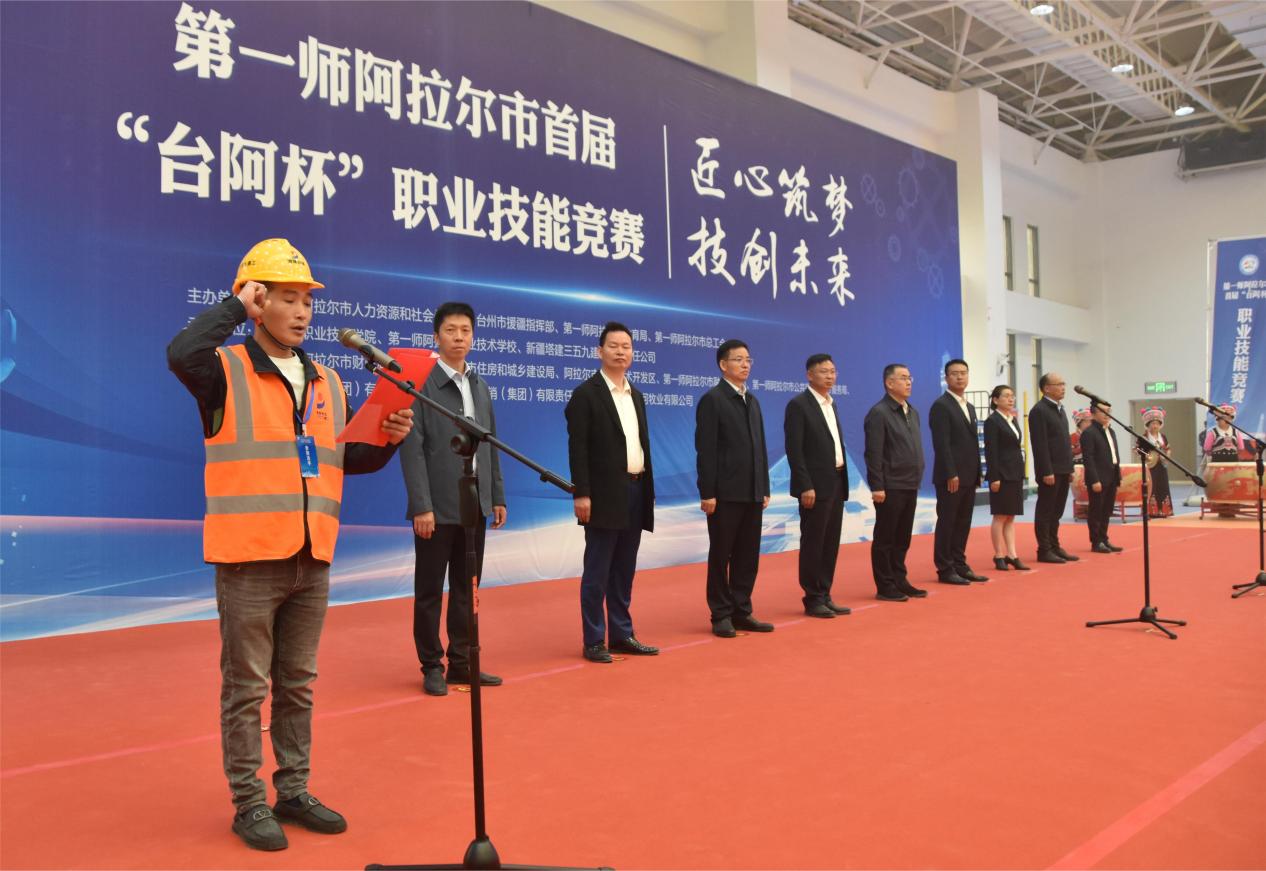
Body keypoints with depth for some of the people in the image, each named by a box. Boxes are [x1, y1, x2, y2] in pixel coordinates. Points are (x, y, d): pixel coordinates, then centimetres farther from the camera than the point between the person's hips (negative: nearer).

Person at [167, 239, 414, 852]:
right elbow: (181, 354, -29)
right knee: (246, 687, 4)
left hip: (312, 561, 6)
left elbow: (345, 460, 19)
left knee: (297, 685, 15)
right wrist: (236, 306, -17)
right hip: (249, 558, -6)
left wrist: (388, 440, 0)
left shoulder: (328, 383, 13)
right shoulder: (226, 371, -6)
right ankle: (249, 803, 17)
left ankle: (293, 791, 28)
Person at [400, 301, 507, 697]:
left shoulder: (481, 387, 13)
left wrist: (498, 497, 11)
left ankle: (462, 662, 22)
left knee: (467, 589, 12)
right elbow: (412, 449, -12)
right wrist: (421, 505, -18)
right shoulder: (421, 384, -7)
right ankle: (432, 667, 16)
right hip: (437, 509, -6)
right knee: (429, 590, 5)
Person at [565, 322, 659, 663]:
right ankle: (594, 641, 6)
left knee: (624, 571, 13)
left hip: (635, 491, 7)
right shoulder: (585, 394, -6)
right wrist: (581, 494, -18)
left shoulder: (636, 395, 15)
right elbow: (578, 448, -11)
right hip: (605, 494, -7)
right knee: (597, 572, -1)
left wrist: (648, 490, 12)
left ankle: (622, 634, 20)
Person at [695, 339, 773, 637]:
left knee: (748, 556, 9)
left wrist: (764, 488, 11)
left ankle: (741, 612, 18)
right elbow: (706, 450, -12)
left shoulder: (752, 400, 15)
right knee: (721, 555, 3)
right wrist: (707, 493, -16)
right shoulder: (712, 400, -7)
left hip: (752, 493, 7)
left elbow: (759, 447, 16)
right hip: (725, 493, -7)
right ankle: (721, 616, 11)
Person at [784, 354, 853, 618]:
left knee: (831, 543, 10)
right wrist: (805, 486, -20)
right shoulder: (798, 405, -10)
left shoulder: (831, 405, 16)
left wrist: (842, 480, 11)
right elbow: (793, 449, -15)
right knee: (812, 542, -1)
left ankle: (825, 596, 17)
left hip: (836, 483, 8)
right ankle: (812, 599, 6)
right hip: (815, 485, -8)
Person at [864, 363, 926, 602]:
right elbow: (873, 453, -16)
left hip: (910, 486, 8)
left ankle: (899, 580, 23)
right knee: (885, 538, 2)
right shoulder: (879, 413, -11)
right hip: (890, 488, -8)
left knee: (902, 538, 14)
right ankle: (885, 587, 8)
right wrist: (877, 487, -19)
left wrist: (917, 477, 13)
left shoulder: (912, 412, 14)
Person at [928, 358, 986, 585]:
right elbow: (941, 444, -16)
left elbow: (972, 442, 18)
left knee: (963, 523, 11)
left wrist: (977, 473, 13)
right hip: (951, 477, -8)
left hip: (969, 476, 8)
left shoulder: (969, 407, 18)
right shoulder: (941, 405, -9)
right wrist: (951, 474, -20)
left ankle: (959, 565, 18)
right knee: (947, 523, -1)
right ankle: (945, 569, 4)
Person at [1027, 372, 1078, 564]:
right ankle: (1044, 550, 3)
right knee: (1045, 511, -1)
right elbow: (1040, 444, -17)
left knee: (1056, 512, 13)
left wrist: (1070, 467, 16)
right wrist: (1047, 472, -20)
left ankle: (1054, 547, 19)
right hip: (1050, 471, -8)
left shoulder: (1060, 409, 17)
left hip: (1063, 470, 8)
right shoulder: (1039, 410, -11)